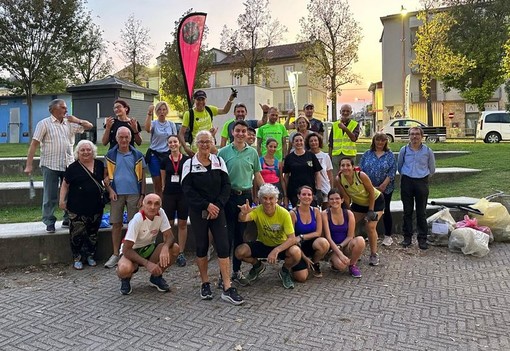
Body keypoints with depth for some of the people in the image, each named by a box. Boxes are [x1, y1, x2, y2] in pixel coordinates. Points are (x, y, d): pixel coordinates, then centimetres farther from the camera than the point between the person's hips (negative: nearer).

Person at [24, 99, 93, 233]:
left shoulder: (70, 123, 11)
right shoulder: (44, 124, -1)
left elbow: (89, 126, 14)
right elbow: (34, 144, -5)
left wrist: (77, 120, -6)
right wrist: (29, 165, -11)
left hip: (68, 165, 4)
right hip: (50, 166, -4)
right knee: (50, 196, 1)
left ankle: (68, 220, 20)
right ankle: (49, 223, 11)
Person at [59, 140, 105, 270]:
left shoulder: (99, 165, 7)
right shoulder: (73, 167, -3)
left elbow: (105, 178, 22)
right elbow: (65, 185, 1)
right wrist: (62, 200, -7)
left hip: (96, 207, 4)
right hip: (77, 209, -3)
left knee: (93, 233, 12)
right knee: (77, 234, -3)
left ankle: (90, 256, 27)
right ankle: (77, 258, 12)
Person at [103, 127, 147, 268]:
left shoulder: (137, 155, 3)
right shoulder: (110, 155, 5)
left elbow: (142, 176, 4)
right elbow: (105, 175, 6)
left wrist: (142, 195, -2)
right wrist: (110, 190, -7)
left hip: (134, 194, 0)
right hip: (117, 194, 0)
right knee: (116, 224, 4)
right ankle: (115, 254, 13)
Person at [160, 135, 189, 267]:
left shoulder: (187, 160, 0)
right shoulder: (165, 161, 4)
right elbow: (163, 179, 10)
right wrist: (164, 191, 5)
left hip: (184, 195, -1)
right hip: (169, 195, 1)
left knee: (182, 224, 5)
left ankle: (181, 253, 13)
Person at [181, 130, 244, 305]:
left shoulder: (219, 161, 6)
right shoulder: (189, 164, 0)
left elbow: (226, 186, 2)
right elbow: (188, 189, -7)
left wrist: (217, 206, -10)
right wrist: (206, 205, -14)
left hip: (217, 210, 1)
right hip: (198, 212, -1)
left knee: (223, 246, -5)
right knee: (201, 247, 6)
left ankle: (227, 288, -2)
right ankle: (205, 284, 22)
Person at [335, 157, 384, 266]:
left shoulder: (361, 175, -33)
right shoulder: (339, 179, -23)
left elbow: (371, 192, -21)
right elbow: (346, 197, -11)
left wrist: (370, 211, -17)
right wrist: (350, 211, -8)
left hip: (375, 201, -4)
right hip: (358, 203, 5)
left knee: (370, 227, -14)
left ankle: (374, 255, 4)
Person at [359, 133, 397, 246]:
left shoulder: (389, 155, 1)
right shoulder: (367, 154, 6)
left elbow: (392, 170, -7)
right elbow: (361, 169, 3)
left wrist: (384, 184, -16)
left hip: (385, 189, -2)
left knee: (386, 211, 2)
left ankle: (388, 236, 12)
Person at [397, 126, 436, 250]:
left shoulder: (427, 151, 2)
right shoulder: (404, 150, 4)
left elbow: (432, 169, 14)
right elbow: (399, 167, 17)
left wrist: (423, 176, 13)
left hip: (422, 182, -1)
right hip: (406, 182, 1)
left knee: (421, 212, 3)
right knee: (407, 211, 6)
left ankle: (422, 239, 10)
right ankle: (407, 237, 14)